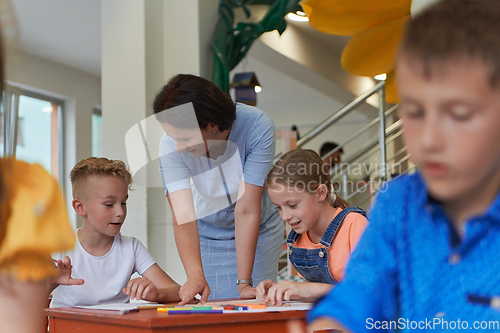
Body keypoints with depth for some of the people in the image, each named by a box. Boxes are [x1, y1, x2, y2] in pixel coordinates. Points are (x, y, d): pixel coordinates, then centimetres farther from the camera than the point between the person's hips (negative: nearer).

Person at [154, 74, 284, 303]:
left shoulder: (257, 127, -32)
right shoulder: (170, 146, -27)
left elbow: (247, 210, -33)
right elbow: (182, 215, -36)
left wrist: (244, 282, -35)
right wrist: (195, 275, -52)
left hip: (258, 230, -1)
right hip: (207, 233, 1)